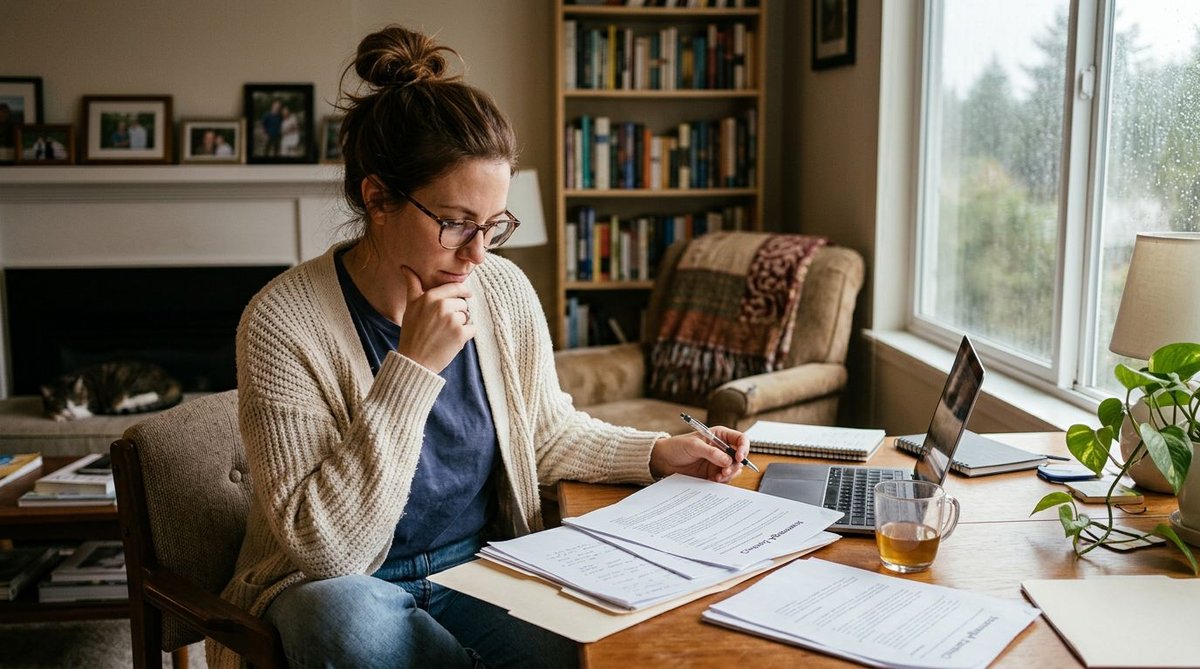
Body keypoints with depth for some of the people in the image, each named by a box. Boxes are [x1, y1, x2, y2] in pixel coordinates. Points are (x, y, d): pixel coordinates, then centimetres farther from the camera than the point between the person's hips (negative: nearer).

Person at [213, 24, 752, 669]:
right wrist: (414, 369, -29)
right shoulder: (284, 322, -20)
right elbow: (323, 547, -24)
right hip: (345, 586, -1)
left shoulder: (505, 290, -5)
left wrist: (657, 452, -3)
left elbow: (548, 432, 14)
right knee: (343, 613, -36)